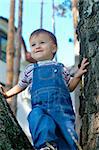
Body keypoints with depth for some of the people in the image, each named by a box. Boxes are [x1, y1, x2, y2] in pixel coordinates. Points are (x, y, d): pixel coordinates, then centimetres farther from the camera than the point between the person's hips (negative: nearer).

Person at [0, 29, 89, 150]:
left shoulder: (61, 68, 20)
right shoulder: (30, 69, 21)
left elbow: (69, 87, 28)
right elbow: (21, 86, 36)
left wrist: (77, 76, 14)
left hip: (62, 109, 1)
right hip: (40, 107, -1)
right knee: (36, 117, -36)